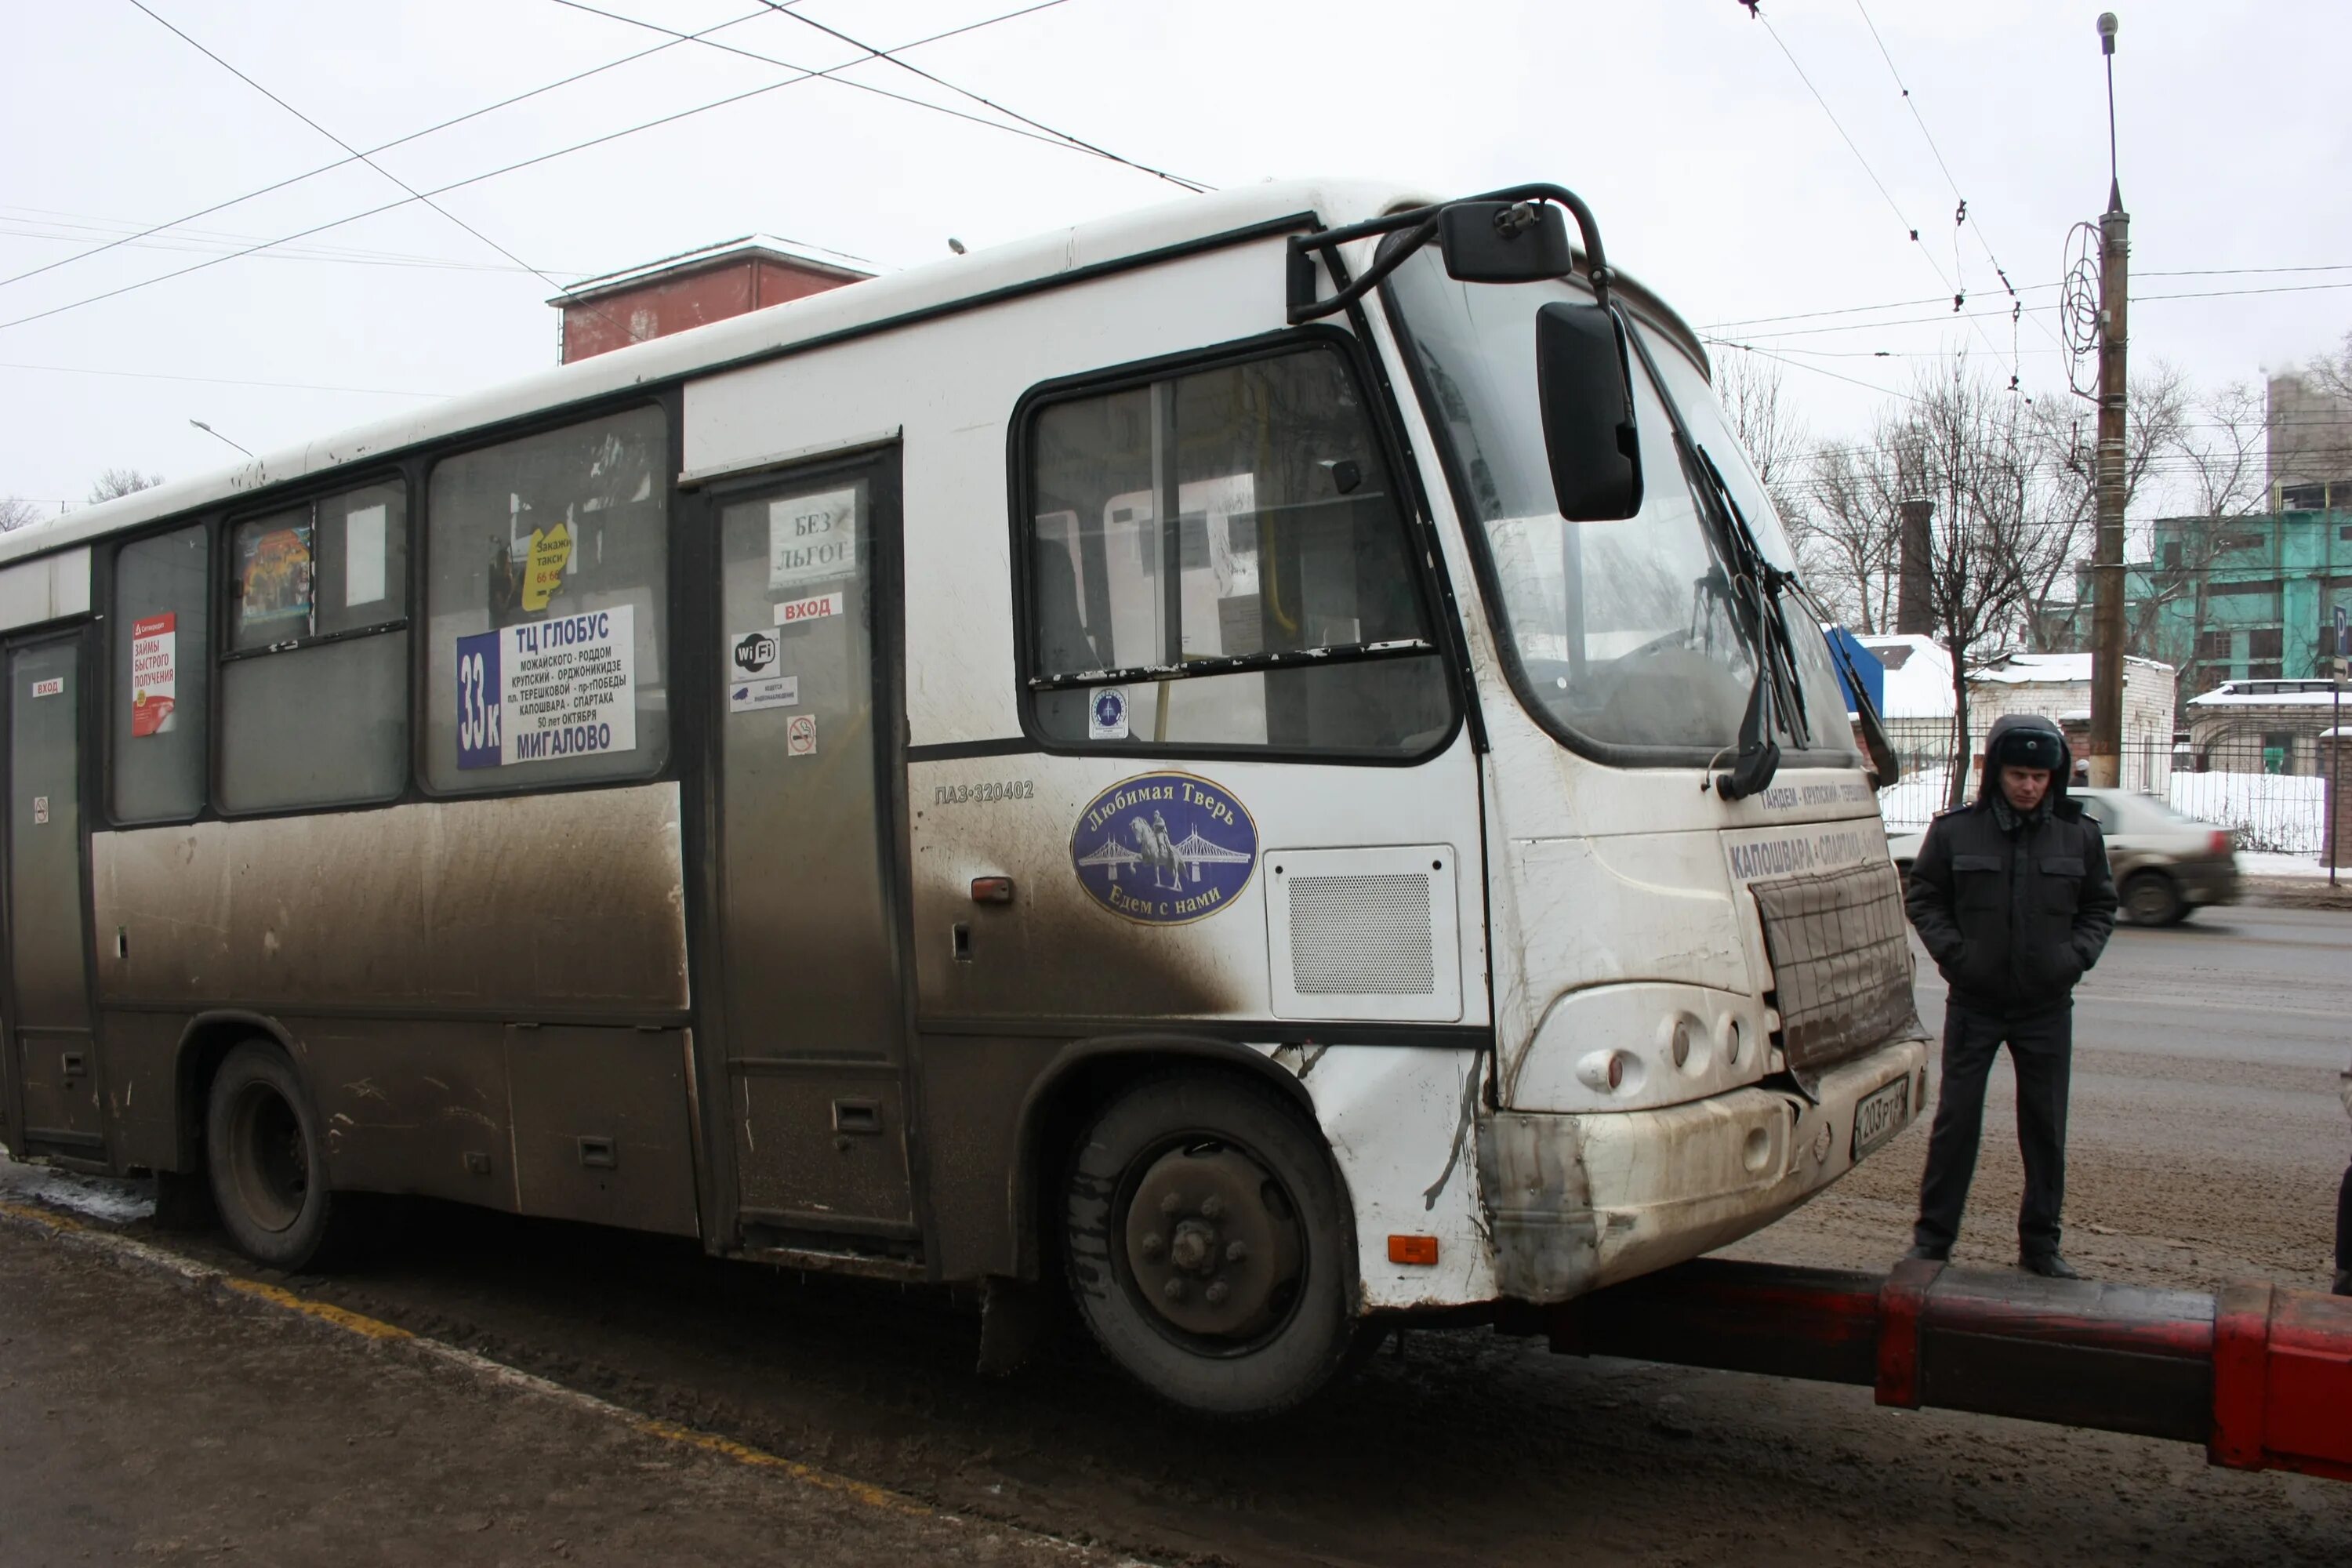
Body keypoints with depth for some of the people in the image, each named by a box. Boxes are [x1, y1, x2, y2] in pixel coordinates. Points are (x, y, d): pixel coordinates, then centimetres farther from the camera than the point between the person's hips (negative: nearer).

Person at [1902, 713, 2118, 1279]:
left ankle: (2040, 1244, 21)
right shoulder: (1955, 830, -5)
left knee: (2046, 1126, 8)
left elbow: (2100, 906, 12)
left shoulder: (2078, 835, 1)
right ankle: (1932, 1237, 12)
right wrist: (1953, 952, -9)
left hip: (2047, 1008, 2)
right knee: (1956, 1119, 2)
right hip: (1974, 1003, -2)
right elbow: (1923, 898, 4)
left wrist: (2076, 956, -3)